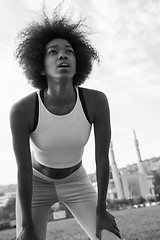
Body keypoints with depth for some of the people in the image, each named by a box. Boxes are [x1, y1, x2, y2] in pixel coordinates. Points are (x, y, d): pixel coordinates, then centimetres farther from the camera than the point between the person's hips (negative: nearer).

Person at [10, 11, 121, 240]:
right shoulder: (22, 110, -31)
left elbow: (102, 157, -20)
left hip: (76, 182, 1)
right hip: (36, 184, 0)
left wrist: (101, 211, -12)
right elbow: (23, 169, -23)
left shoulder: (96, 101, -28)